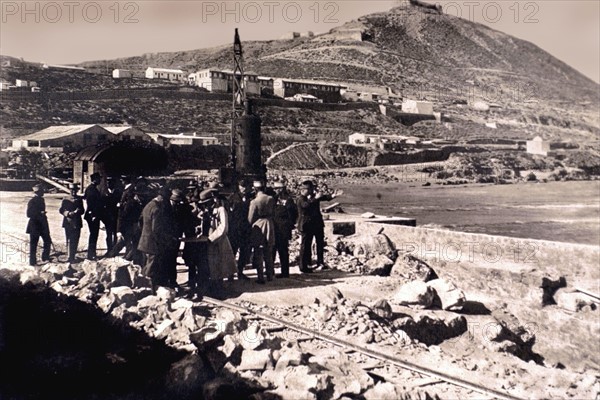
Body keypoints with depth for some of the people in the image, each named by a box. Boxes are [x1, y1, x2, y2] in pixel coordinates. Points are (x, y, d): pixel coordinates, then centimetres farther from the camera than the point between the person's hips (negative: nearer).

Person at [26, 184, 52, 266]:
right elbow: (29, 214, -18)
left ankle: (45, 257, 20)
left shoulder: (41, 200, 9)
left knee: (48, 241, 8)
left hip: (42, 225, 7)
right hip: (34, 225, -7)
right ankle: (32, 261, 12)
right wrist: (40, 214, -21)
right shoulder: (31, 201, -13)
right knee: (33, 244, 3)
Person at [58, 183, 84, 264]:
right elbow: (61, 210, 2)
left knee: (75, 240, 2)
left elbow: (82, 211, 6)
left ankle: (73, 256, 12)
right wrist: (68, 213, -16)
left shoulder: (79, 200, 9)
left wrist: (76, 212, -16)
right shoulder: (65, 200, 6)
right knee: (69, 240, 1)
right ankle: (70, 257, 5)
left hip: (77, 223, 1)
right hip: (68, 222, -1)